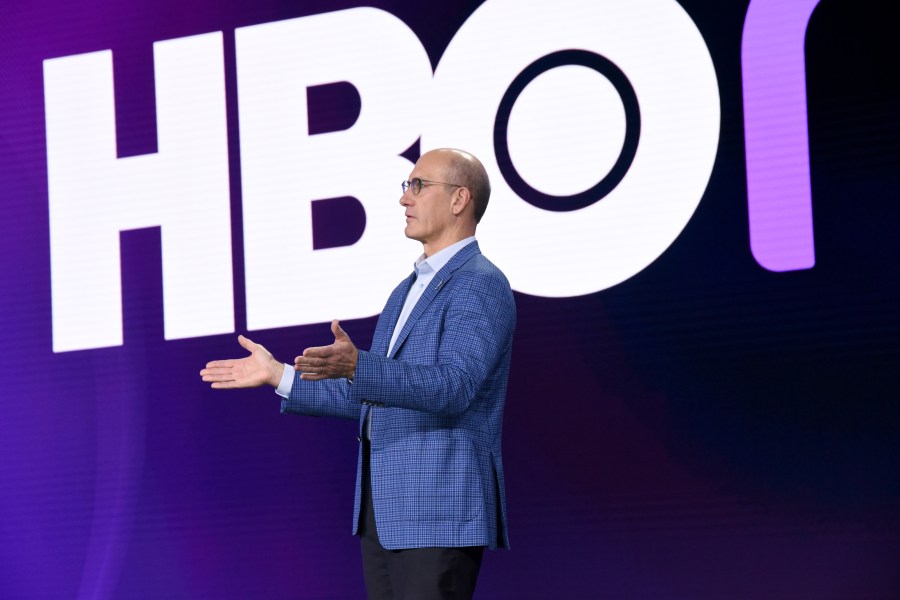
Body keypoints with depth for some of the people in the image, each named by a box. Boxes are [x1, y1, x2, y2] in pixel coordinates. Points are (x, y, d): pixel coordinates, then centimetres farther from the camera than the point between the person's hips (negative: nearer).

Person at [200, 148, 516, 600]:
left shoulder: (480, 284, -11)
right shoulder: (408, 290, 21)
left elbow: (453, 387, -26)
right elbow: (368, 396, 24)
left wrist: (357, 366, -38)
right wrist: (277, 375, 17)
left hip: (440, 511, -10)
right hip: (384, 510, 10)